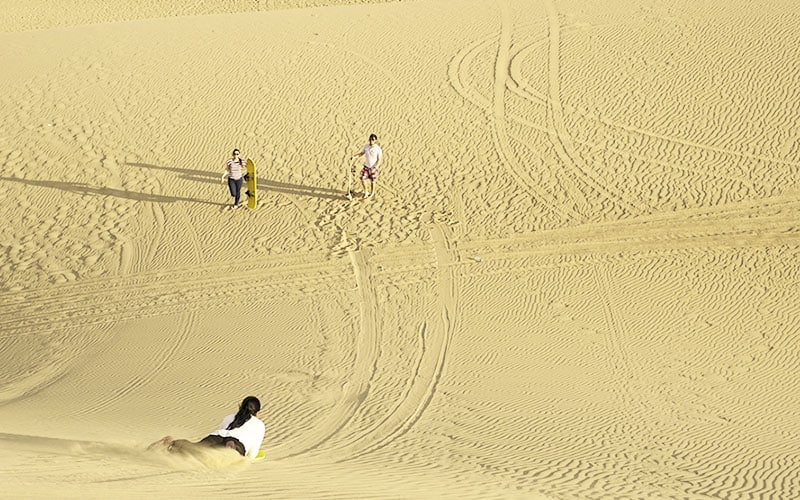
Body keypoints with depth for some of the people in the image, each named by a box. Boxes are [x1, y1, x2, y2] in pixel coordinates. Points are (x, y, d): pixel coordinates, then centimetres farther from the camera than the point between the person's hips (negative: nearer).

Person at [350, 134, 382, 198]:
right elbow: (362, 153, 13)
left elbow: (379, 160, -12)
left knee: (372, 181, 9)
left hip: (373, 168, -4)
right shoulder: (366, 146, -4)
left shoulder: (378, 149, -17)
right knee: (363, 179, -3)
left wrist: (375, 168, -19)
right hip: (366, 166, 4)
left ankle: (372, 193, 33)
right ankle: (366, 192, 18)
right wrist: (354, 156, -1)